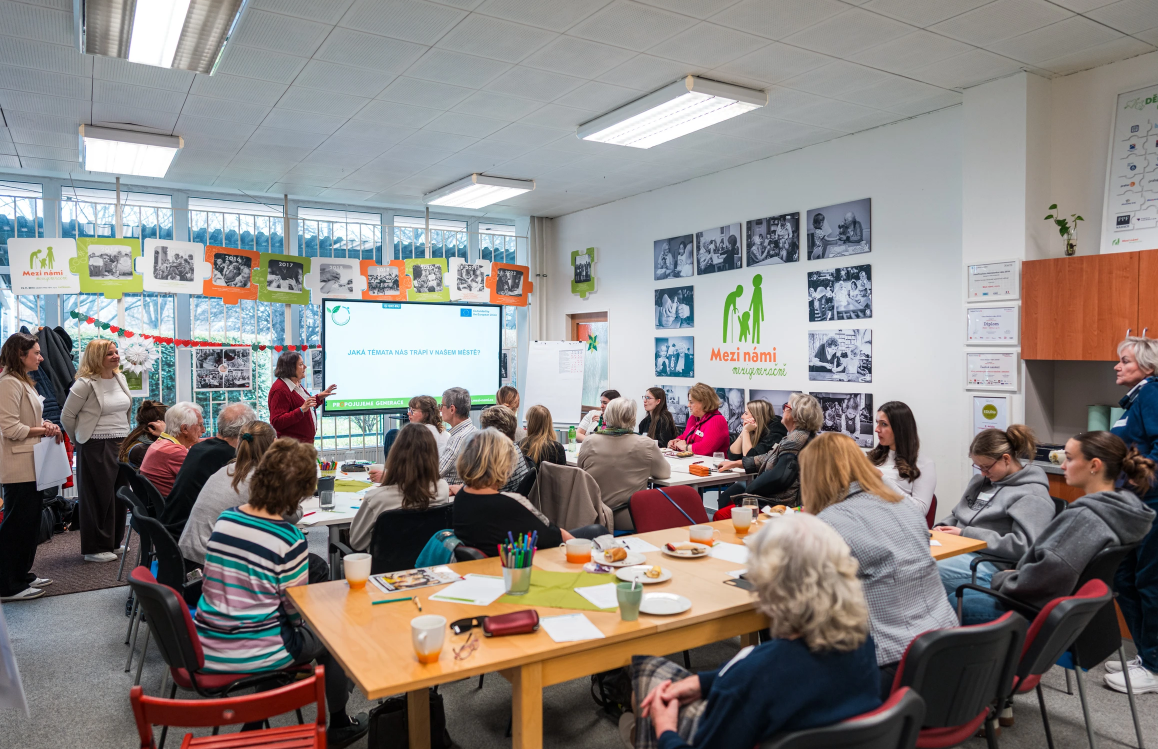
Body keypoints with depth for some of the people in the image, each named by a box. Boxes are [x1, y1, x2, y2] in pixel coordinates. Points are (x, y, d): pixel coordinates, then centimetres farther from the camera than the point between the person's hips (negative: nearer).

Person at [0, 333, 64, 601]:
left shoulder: (23, 382, 16)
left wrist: (45, 424, 5)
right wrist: (44, 430, -13)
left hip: (30, 465, 11)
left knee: (30, 520, 16)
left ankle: (22, 575, 27)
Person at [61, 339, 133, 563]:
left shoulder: (120, 378, 8)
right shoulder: (85, 384, -12)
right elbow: (67, 416, -7)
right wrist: (81, 439, 2)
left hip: (121, 444, 7)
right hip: (95, 448, -6)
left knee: (119, 494, 10)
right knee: (98, 497, 0)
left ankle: (114, 542, 23)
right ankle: (94, 549, 10)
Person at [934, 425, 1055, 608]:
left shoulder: (1032, 496, -6)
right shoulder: (980, 481, 18)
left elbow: (1023, 546, -17)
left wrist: (966, 534, -17)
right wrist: (942, 528, 3)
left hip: (992, 564, -8)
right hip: (957, 551, 8)